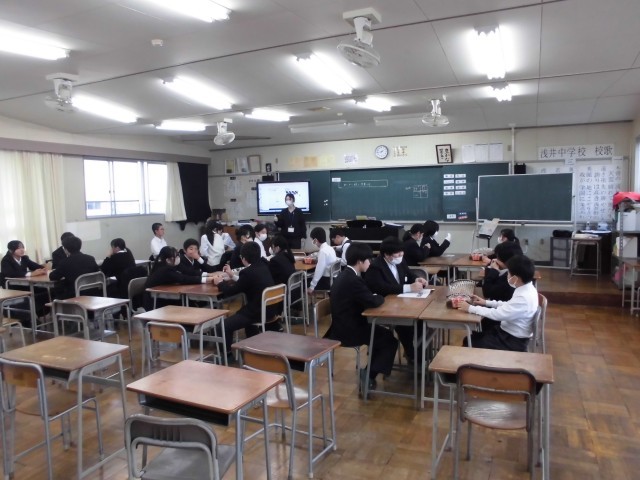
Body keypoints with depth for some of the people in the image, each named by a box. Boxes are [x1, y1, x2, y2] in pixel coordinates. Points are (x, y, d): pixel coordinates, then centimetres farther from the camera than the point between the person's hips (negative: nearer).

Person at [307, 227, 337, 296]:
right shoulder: (330, 248, 6)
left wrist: (312, 286, -18)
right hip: (332, 279, 9)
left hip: (326, 281, -8)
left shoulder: (323, 251, -19)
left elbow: (319, 270, -21)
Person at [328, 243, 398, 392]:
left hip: (345, 324, 10)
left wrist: (375, 296, -2)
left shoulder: (345, 275, 8)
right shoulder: (352, 280, -25)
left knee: (384, 333, 19)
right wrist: (380, 297, -5)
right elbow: (373, 301, -25)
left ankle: (369, 371, 23)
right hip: (347, 330, -10)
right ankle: (368, 376, 3)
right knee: (390, 340, 3)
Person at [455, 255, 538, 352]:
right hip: (510, 331, 9)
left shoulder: (523, 298, -32)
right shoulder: (527, 288, -2)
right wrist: (486, 302, 6)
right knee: (476, 335, 15)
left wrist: (470, 308, -20)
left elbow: (496, 314, -29)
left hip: (513, 341, -9)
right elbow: (509, 305, 12)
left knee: (469, 342, -5)